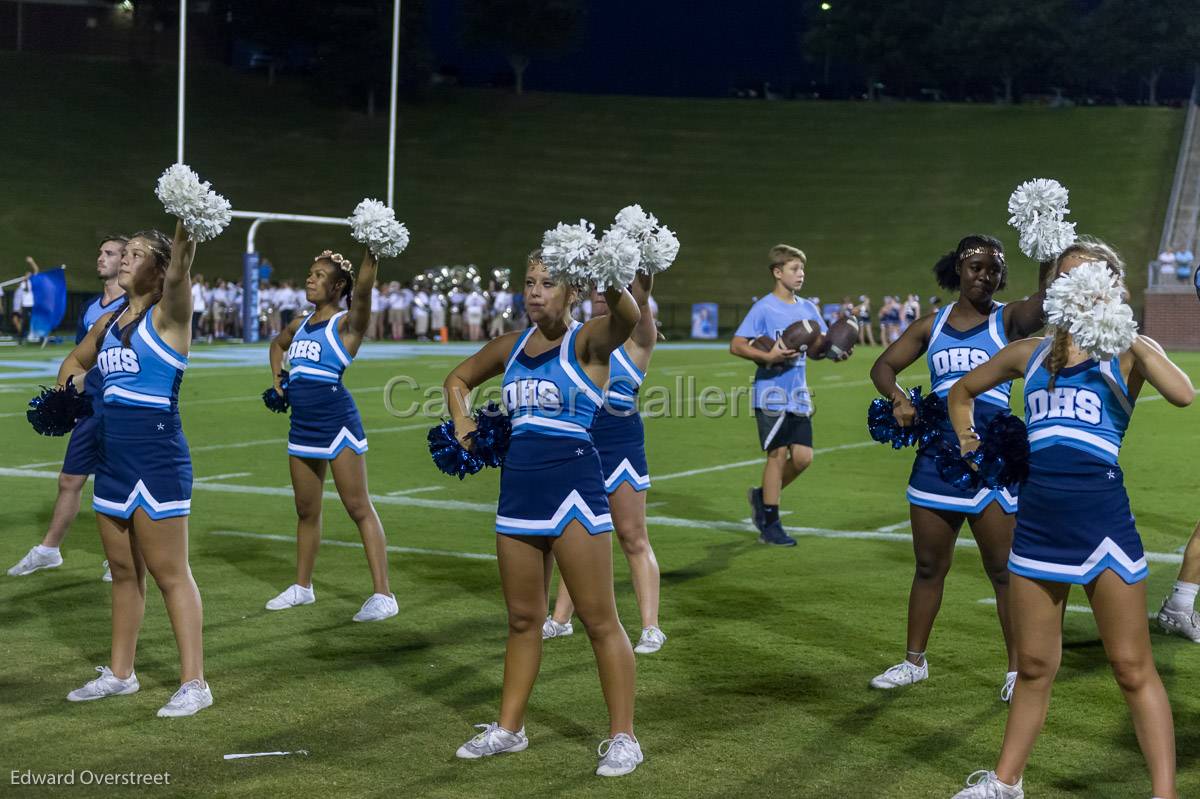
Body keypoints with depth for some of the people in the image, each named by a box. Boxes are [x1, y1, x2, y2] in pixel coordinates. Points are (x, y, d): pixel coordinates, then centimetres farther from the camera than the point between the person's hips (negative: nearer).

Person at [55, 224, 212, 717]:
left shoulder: (166, 316, -8)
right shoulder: (108, 323, 12)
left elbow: (179, 272, -29)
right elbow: (76, 361, 31)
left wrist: (187, 227, -47)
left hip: (157, 459, -8)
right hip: (112, 459, 8)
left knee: (169, 574, -4)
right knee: (123, 572, 16)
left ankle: (194, 683, 1)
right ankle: (120, 673, 26)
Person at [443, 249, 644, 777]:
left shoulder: (586, 343, -7)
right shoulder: (511, 347, 10)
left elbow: (628, 318, -31)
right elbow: (458, 379, 27)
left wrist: (610, 283, -52)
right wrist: (462, 421, 9)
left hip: (573, 490, -6)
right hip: (518, 491, 6)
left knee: (599, 619, -1)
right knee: (522, 618, 16)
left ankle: (623, 737, 7)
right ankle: (509, 728, 26)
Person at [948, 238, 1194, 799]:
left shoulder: (1127, 352, 1)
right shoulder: (1028, 354, 12)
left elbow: (1182, 394, -21)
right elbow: (962, 391, 29)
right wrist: (967, 439, 13)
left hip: (1102, 517, -4)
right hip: (1037, 521, 4)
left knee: (1131, 668, 0)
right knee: (1034, 666, 14)